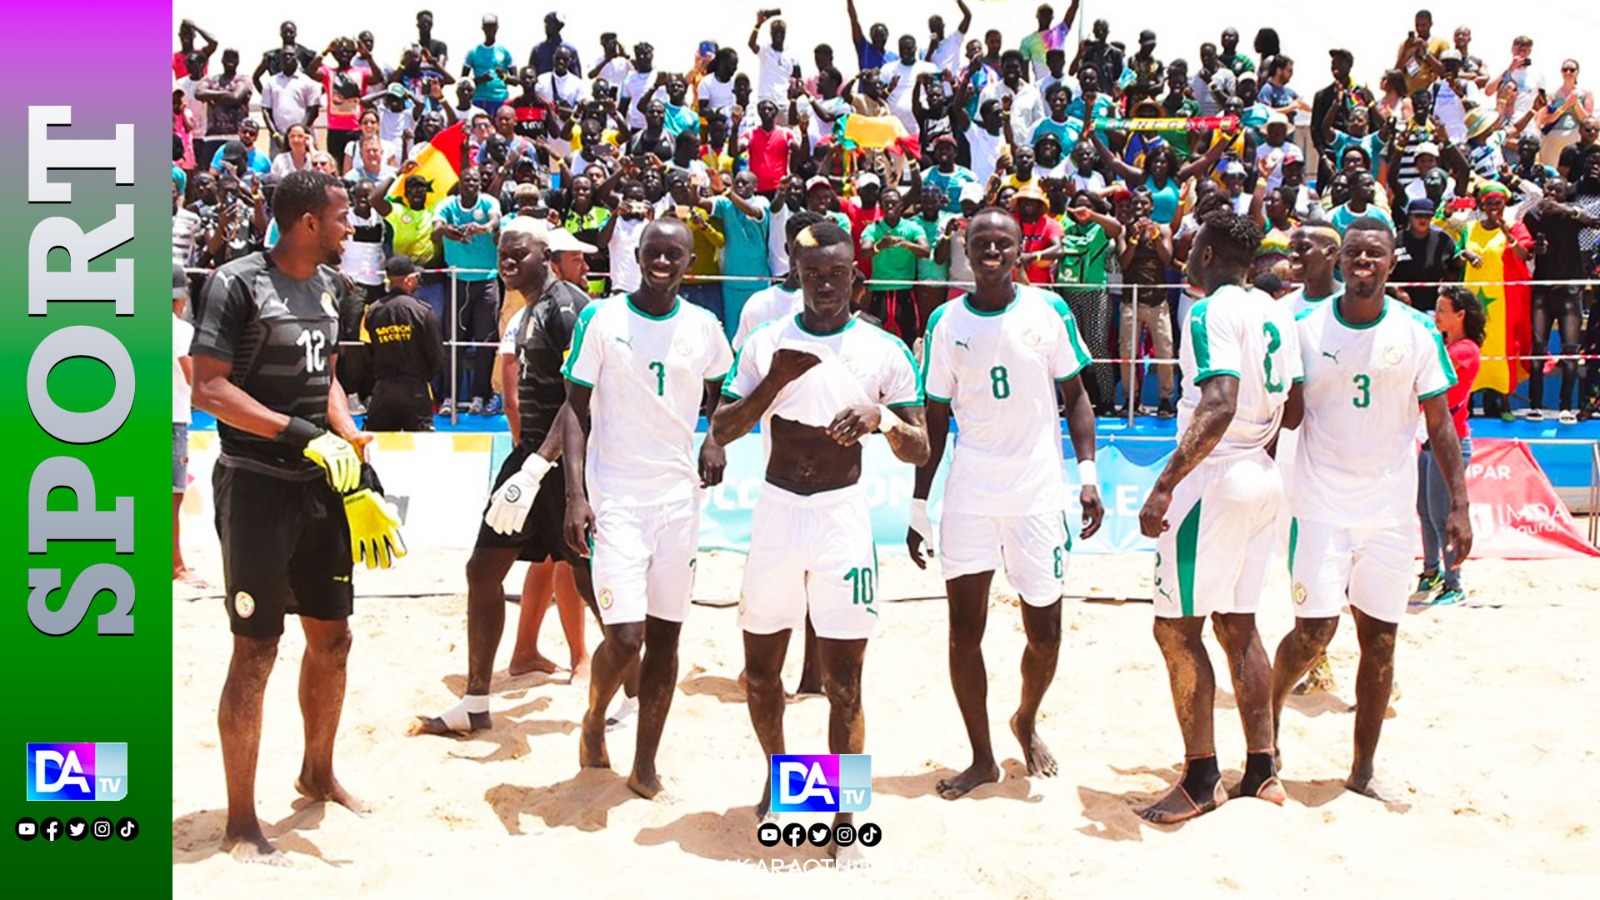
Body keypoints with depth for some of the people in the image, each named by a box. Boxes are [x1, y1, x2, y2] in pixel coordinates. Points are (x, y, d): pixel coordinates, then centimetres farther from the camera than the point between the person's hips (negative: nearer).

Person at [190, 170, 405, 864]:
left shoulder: (327, 283, 10)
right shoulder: (237, 283, -13)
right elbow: (207, 388, -18)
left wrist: (360, 473, 9)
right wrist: (302, 435, -24)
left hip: (321, 482, 8)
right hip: (257, 486, -8)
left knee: (332, 635, 14)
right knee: (256, 651, -3)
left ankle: (317, 775, 35)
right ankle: (240, 823, 10)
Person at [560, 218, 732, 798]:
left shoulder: (704, 327, 6)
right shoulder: (601, 319, -3)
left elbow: (722, 395, 22)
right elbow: (575, 409, -3)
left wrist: (716, 440, 1)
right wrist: (575, 495, -12)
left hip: (680, 494, 4)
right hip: (616, 495, -3)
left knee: (665, 633, 6)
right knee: (625, 636, -11)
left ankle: (645, 763, 19)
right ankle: (594, 719, 21)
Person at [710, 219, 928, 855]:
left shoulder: (885, 351, -1)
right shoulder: (766, 344, 5)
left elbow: (919, 451, -2)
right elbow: (720, 431, 2)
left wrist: (883, 418, -23)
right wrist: (775, 381, -12)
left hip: (844, 517, -2)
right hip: (776, 513, 3)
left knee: (843, 680, -2)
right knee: (761, 665, 13)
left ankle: (845, 822, 8)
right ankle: (776, 769, 40)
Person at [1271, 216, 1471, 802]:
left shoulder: (1417, 331, -1)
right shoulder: (1304, 328, -3)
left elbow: (1439, 426, 3)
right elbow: (1284, 416, 2)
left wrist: (1458, 505, -2)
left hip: (1391, 508, 2)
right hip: (1320, 505, -2)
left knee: (1380, 639, 5)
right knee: (1314, 632, -7)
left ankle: (1363, 772, 16)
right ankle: (1271, 705, 24)